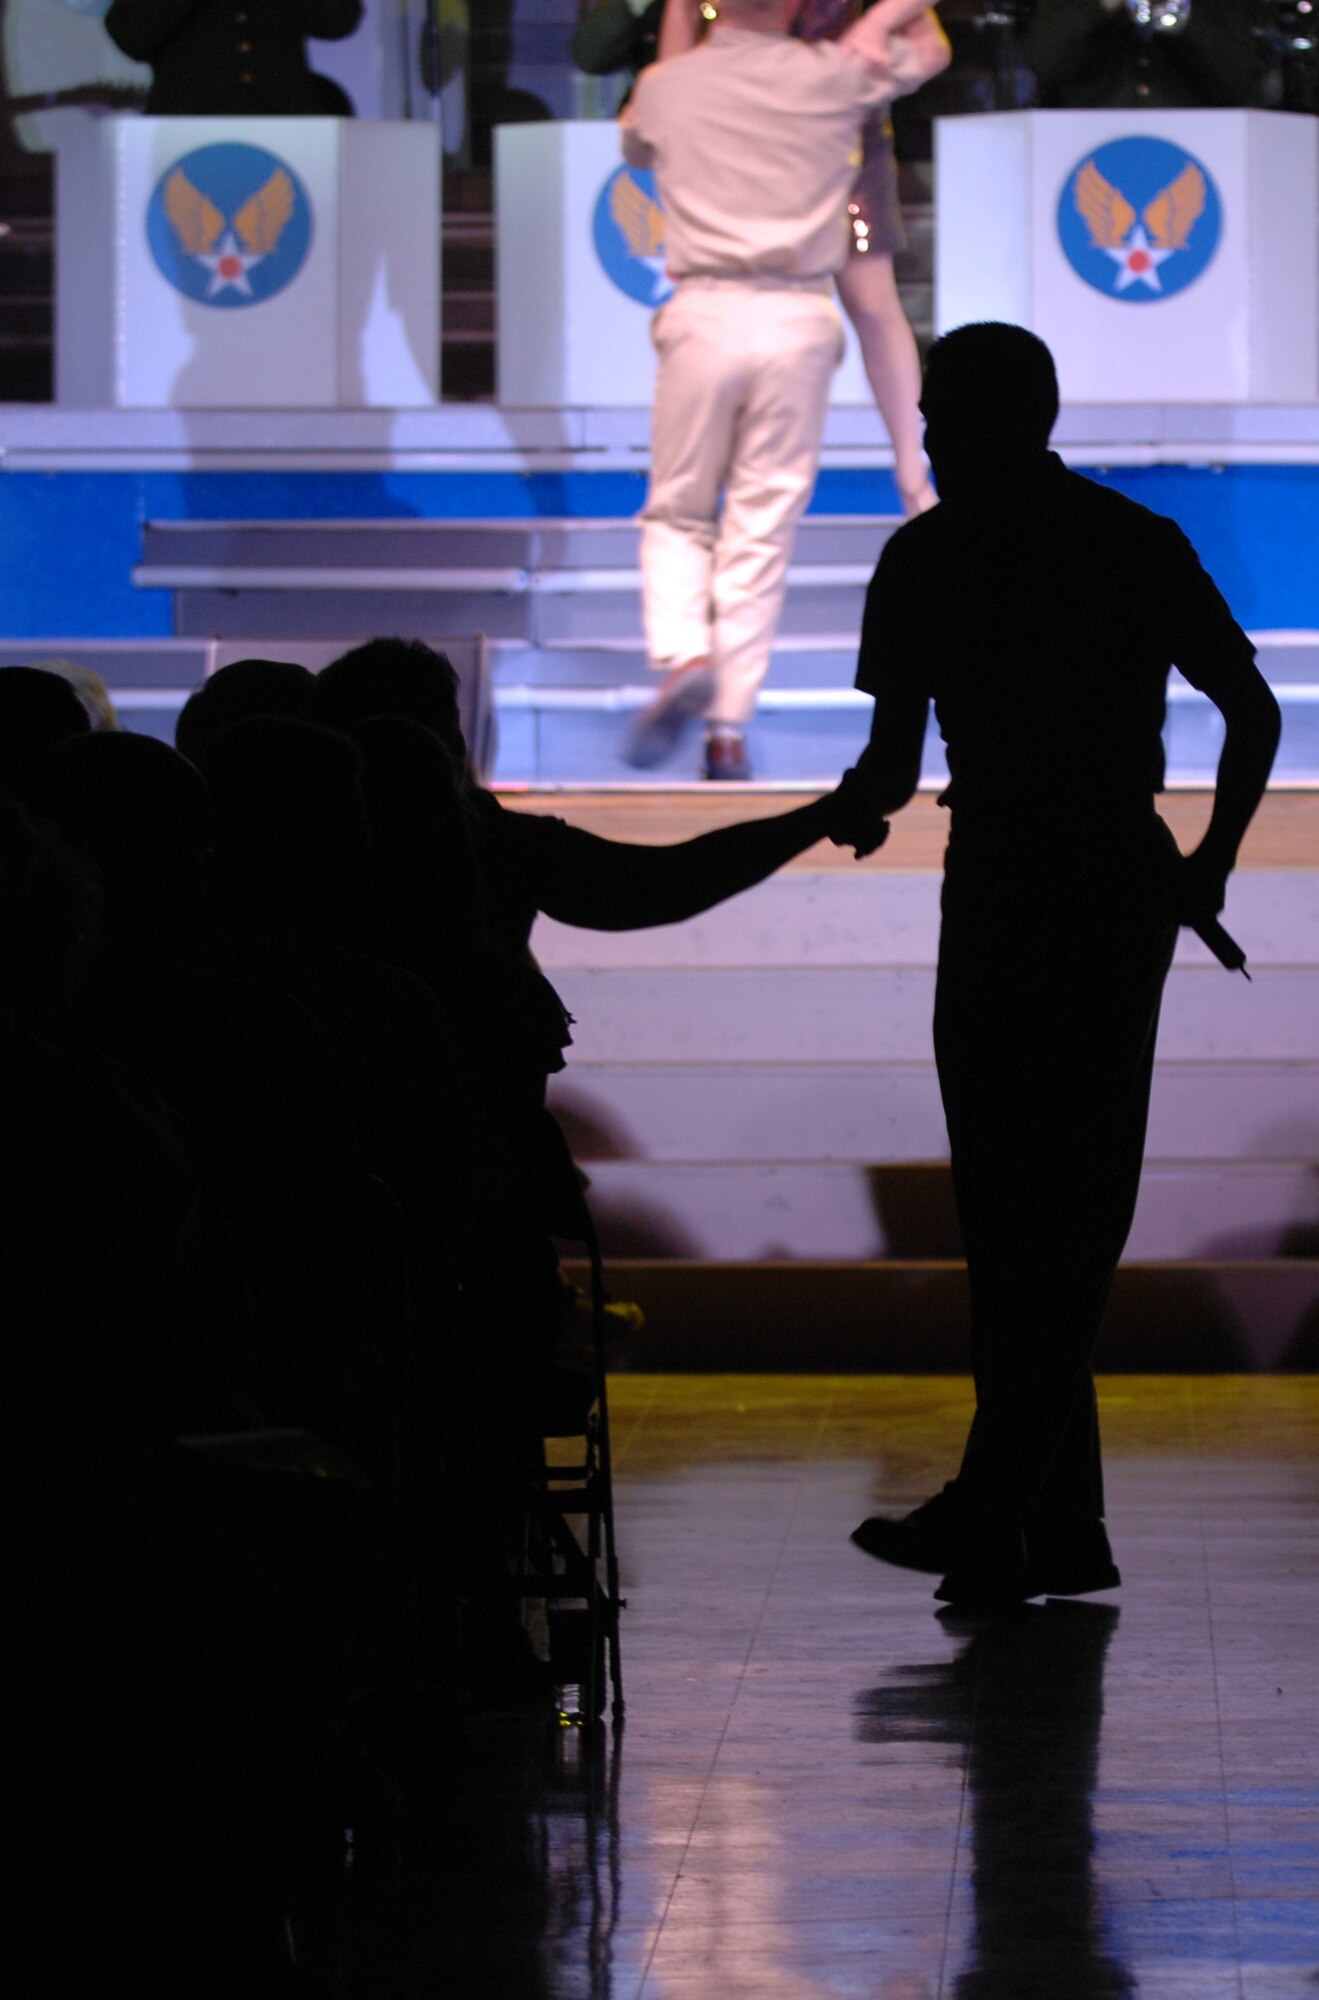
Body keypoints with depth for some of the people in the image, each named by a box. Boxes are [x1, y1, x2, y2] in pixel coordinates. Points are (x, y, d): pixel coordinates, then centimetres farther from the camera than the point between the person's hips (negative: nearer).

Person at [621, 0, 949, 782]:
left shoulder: (666, 85, 7)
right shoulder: (829, 76, 4)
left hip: (704, 314, 0)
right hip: (798, 321, 0)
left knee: (676, 515, 14)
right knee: (761, 532, 4)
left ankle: (682, 656, -12)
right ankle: (730, 728, 1)